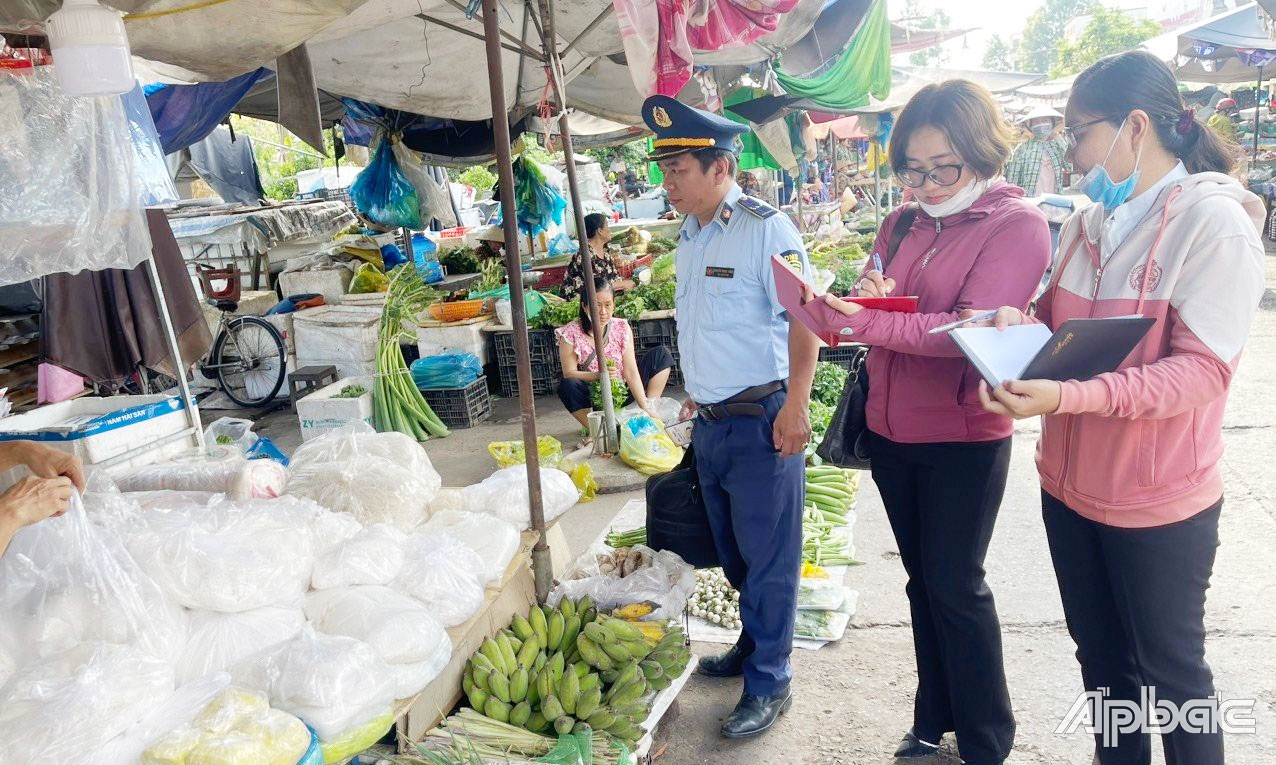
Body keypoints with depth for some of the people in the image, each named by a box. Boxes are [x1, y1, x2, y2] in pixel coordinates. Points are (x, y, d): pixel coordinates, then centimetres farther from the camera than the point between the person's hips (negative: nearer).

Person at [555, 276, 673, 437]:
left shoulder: (622, 328, -7)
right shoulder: (571, 334, -14)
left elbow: (631, 372, -11)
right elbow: (569, 373, -16)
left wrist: (646, 408, -20)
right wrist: (598, 375, -34)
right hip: (593, 398, -3)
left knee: (661, 354, -6)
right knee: (568, 386, -37)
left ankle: (650, 412, -6)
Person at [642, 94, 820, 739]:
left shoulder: (765, 228, -14)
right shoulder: (688, 236, 11)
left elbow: (805, 318, -18)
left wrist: (795, 406, -23)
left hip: (759, 419, -8)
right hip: (709, 420, 8)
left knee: (767, 556, 4)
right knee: (733, 551, 20)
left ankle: (768, 683, 19)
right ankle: (753, 644, 39)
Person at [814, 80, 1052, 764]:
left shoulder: (1017, 224, -11)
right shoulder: (902, 225, 7)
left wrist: (868, 322, -33)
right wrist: (867, 294, -13)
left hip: (964, 439, -6)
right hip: (891, 432, 6)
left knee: (954, 586, 4)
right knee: (923, 580, 17)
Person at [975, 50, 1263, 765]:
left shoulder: (1216, 222, -15)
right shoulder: (1089, 224, 5)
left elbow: (1202, 370, -23)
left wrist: (1069, 396, -37)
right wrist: (1017, 324, -7)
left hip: (1159, 502, -6)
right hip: (1070, 486, 7)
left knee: (1170, 671, 12)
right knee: (1099, 654, 21)